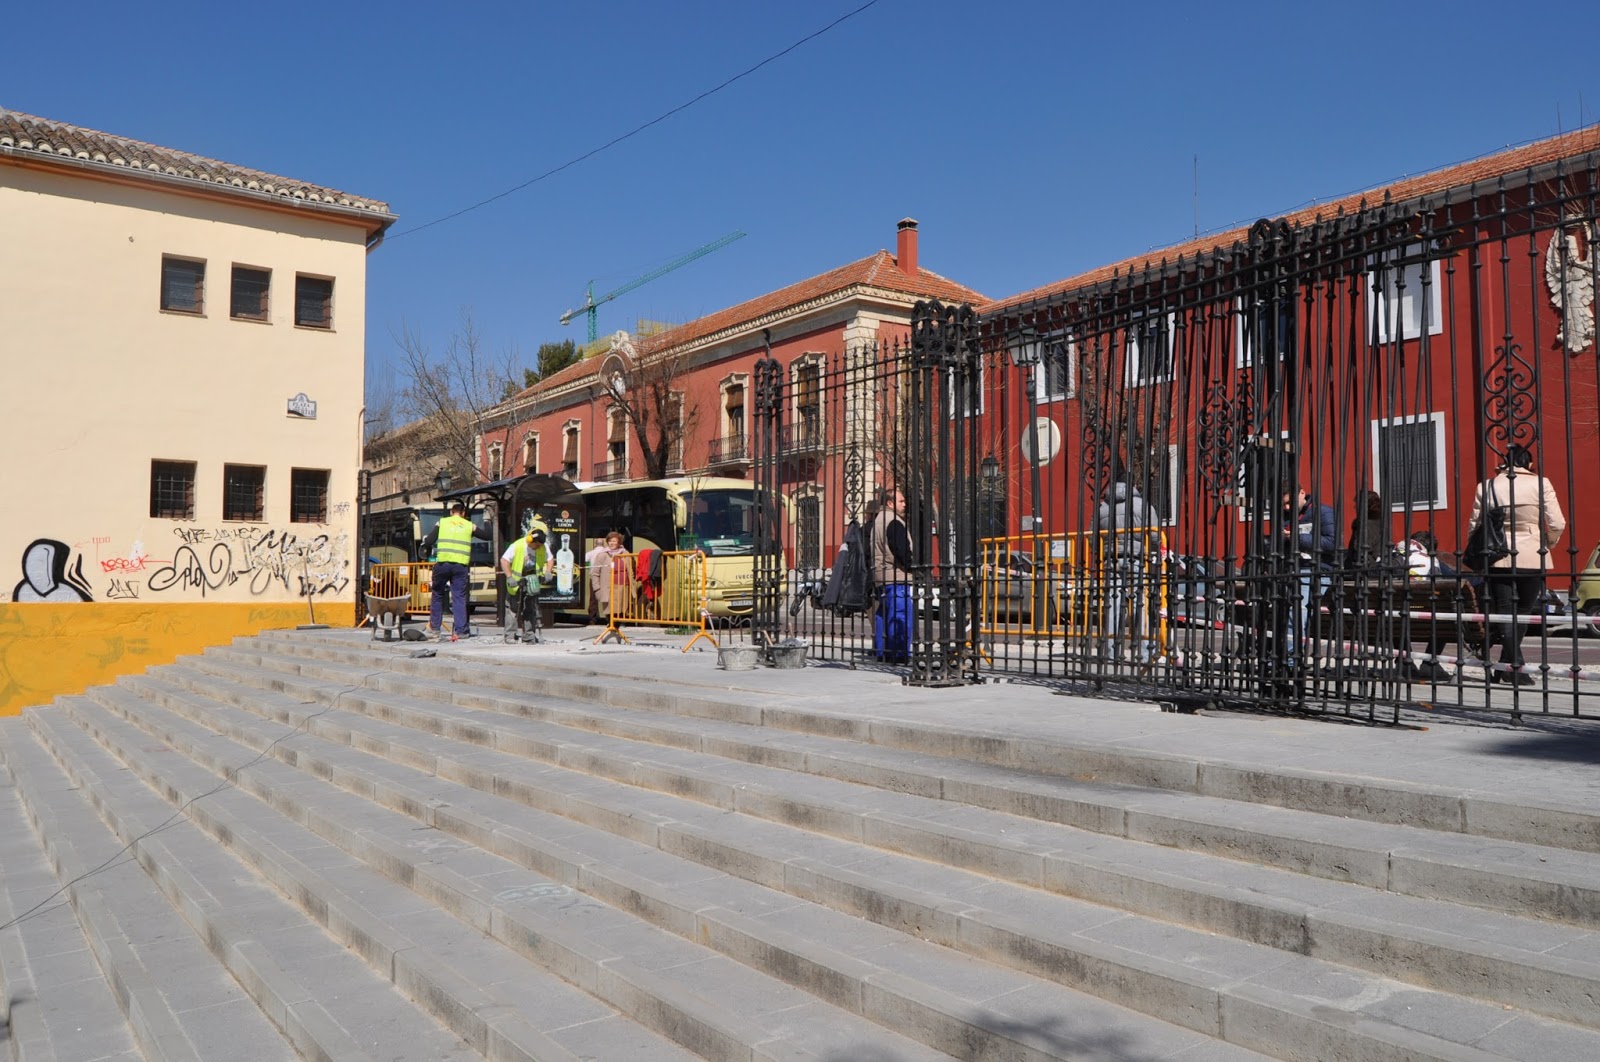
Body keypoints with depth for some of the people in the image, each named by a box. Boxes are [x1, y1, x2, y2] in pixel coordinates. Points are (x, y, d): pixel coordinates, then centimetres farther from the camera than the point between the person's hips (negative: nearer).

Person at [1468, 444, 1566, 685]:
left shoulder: (1486, 487, 1)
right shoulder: (1540, 484, -3)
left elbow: (1474, 527, 2)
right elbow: (1557, 525, -6)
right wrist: (1548, 544, 14)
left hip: (1498, 559, 1)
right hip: (1531, 559, -1)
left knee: (1504, 613, 5)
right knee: (1522, 613, 12)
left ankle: (1512, 666, -2)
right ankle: (1511, 666, 13)